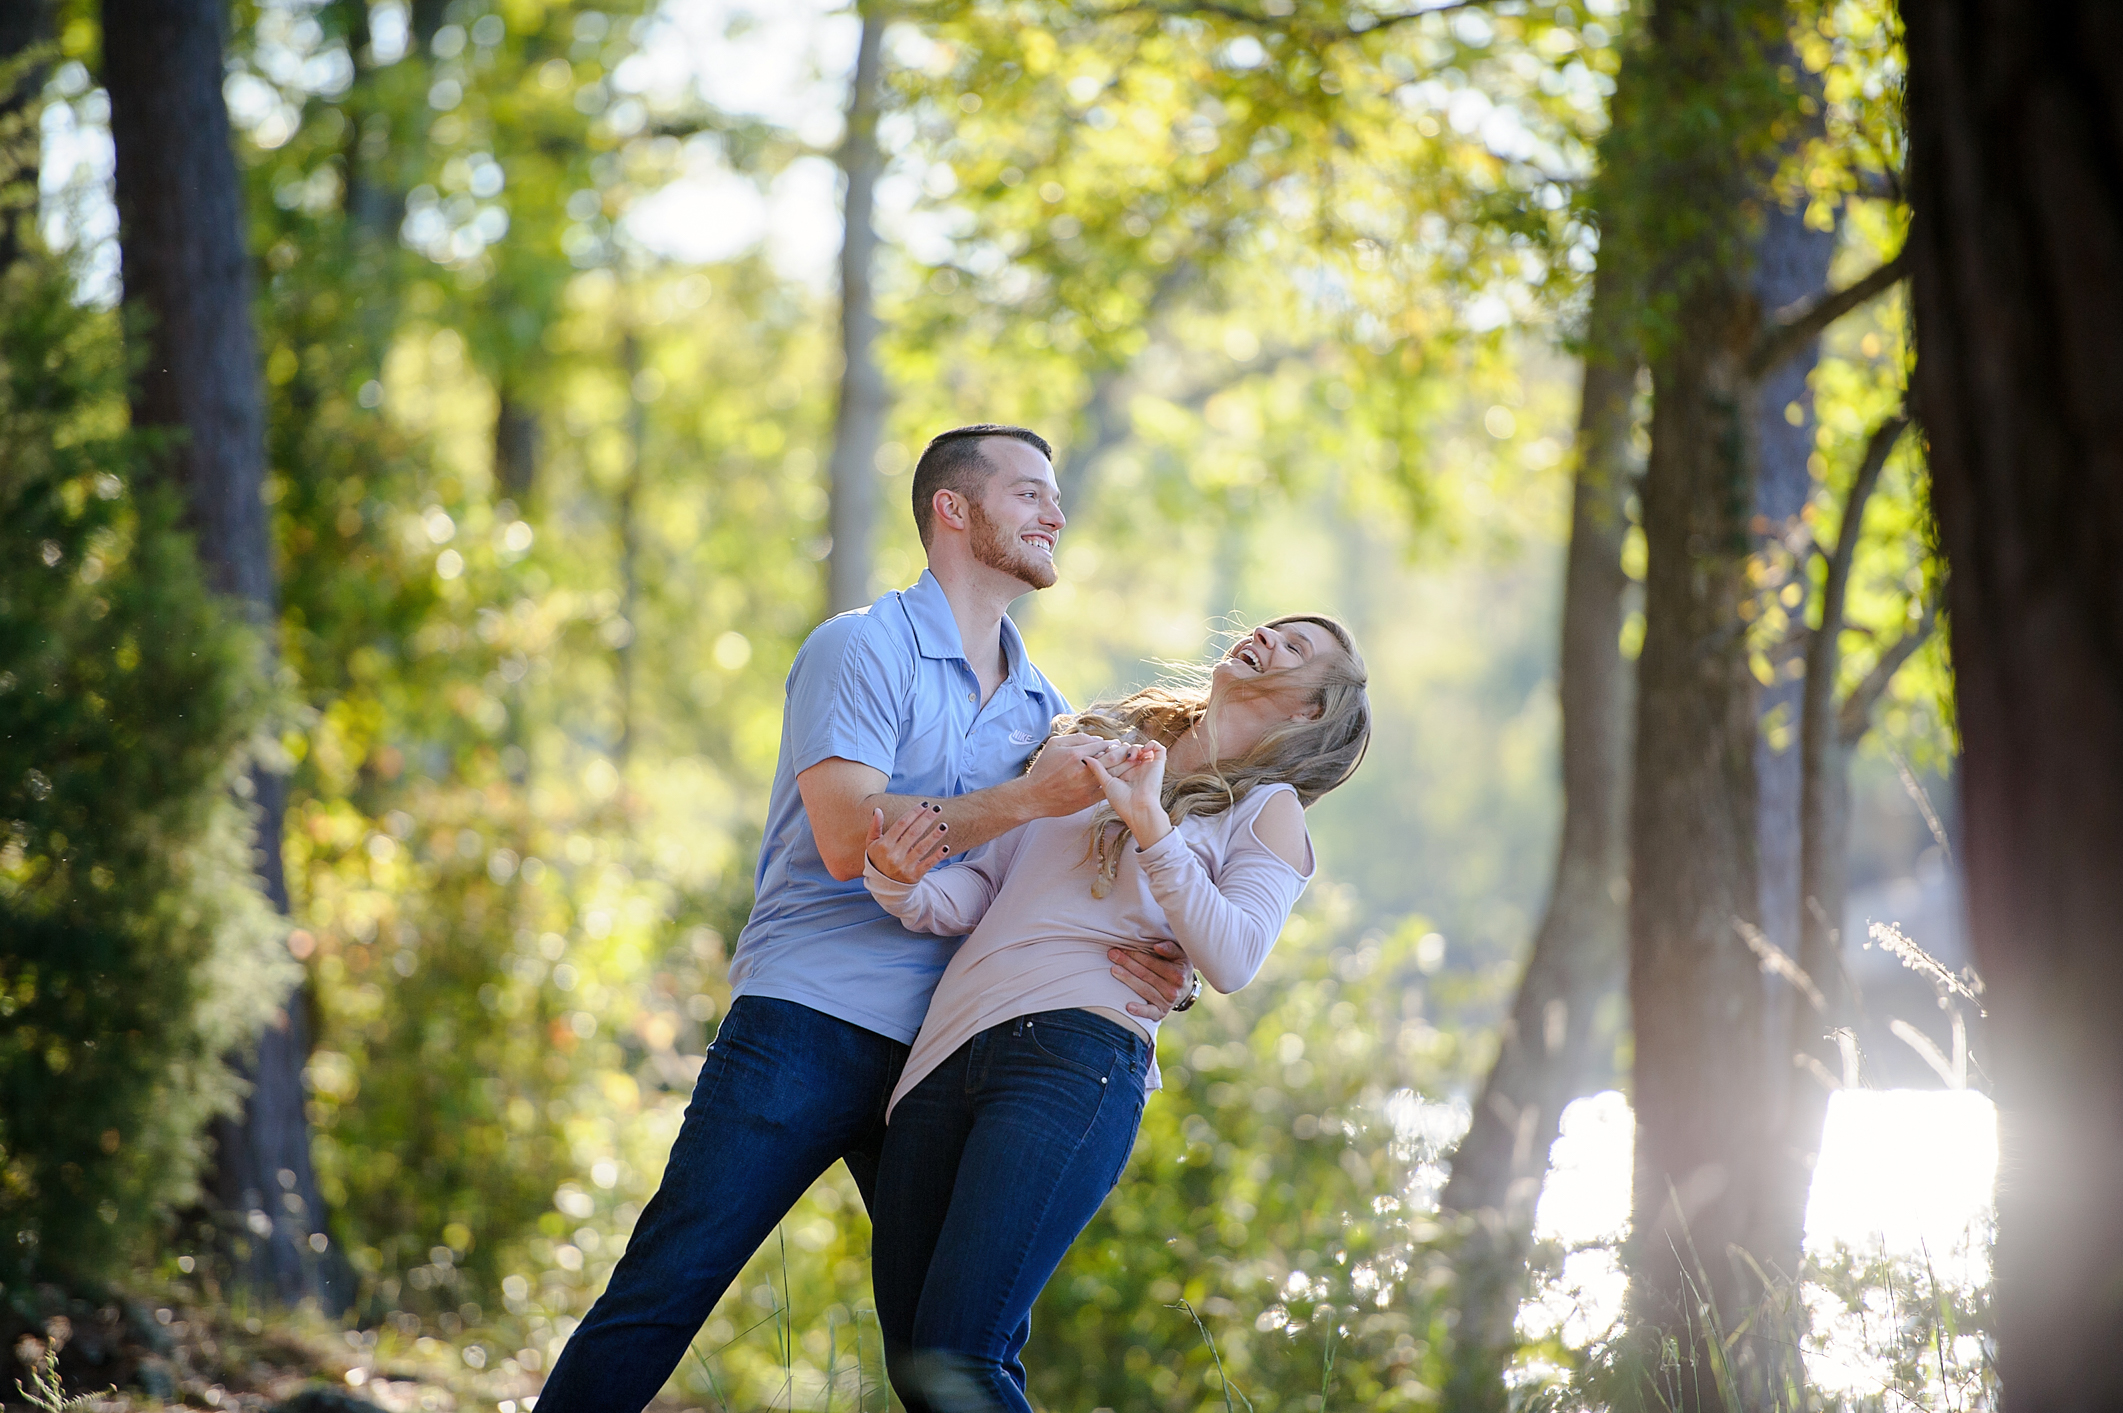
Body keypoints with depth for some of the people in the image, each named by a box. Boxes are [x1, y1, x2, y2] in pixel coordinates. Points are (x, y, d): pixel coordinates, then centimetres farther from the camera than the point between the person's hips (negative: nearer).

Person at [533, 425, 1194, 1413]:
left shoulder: (1043, 710, 19)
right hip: (806, 1029, -6)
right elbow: (850, 839, -14)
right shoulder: (862, 647, -1)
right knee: (663, 1293, -11)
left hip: (941, 1066, 6)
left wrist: (1155, 971, -5)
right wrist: (1028, 797, -17)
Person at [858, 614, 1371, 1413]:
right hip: (947, 1054, 5)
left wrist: (1151, 827, -11)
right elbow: (978, 895, 19)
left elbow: (1232, 959, -4)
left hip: (1075, 1055, -5)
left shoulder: (1266, 810, 14)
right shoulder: (1093, 747, 26)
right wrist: (902, 884, -2)